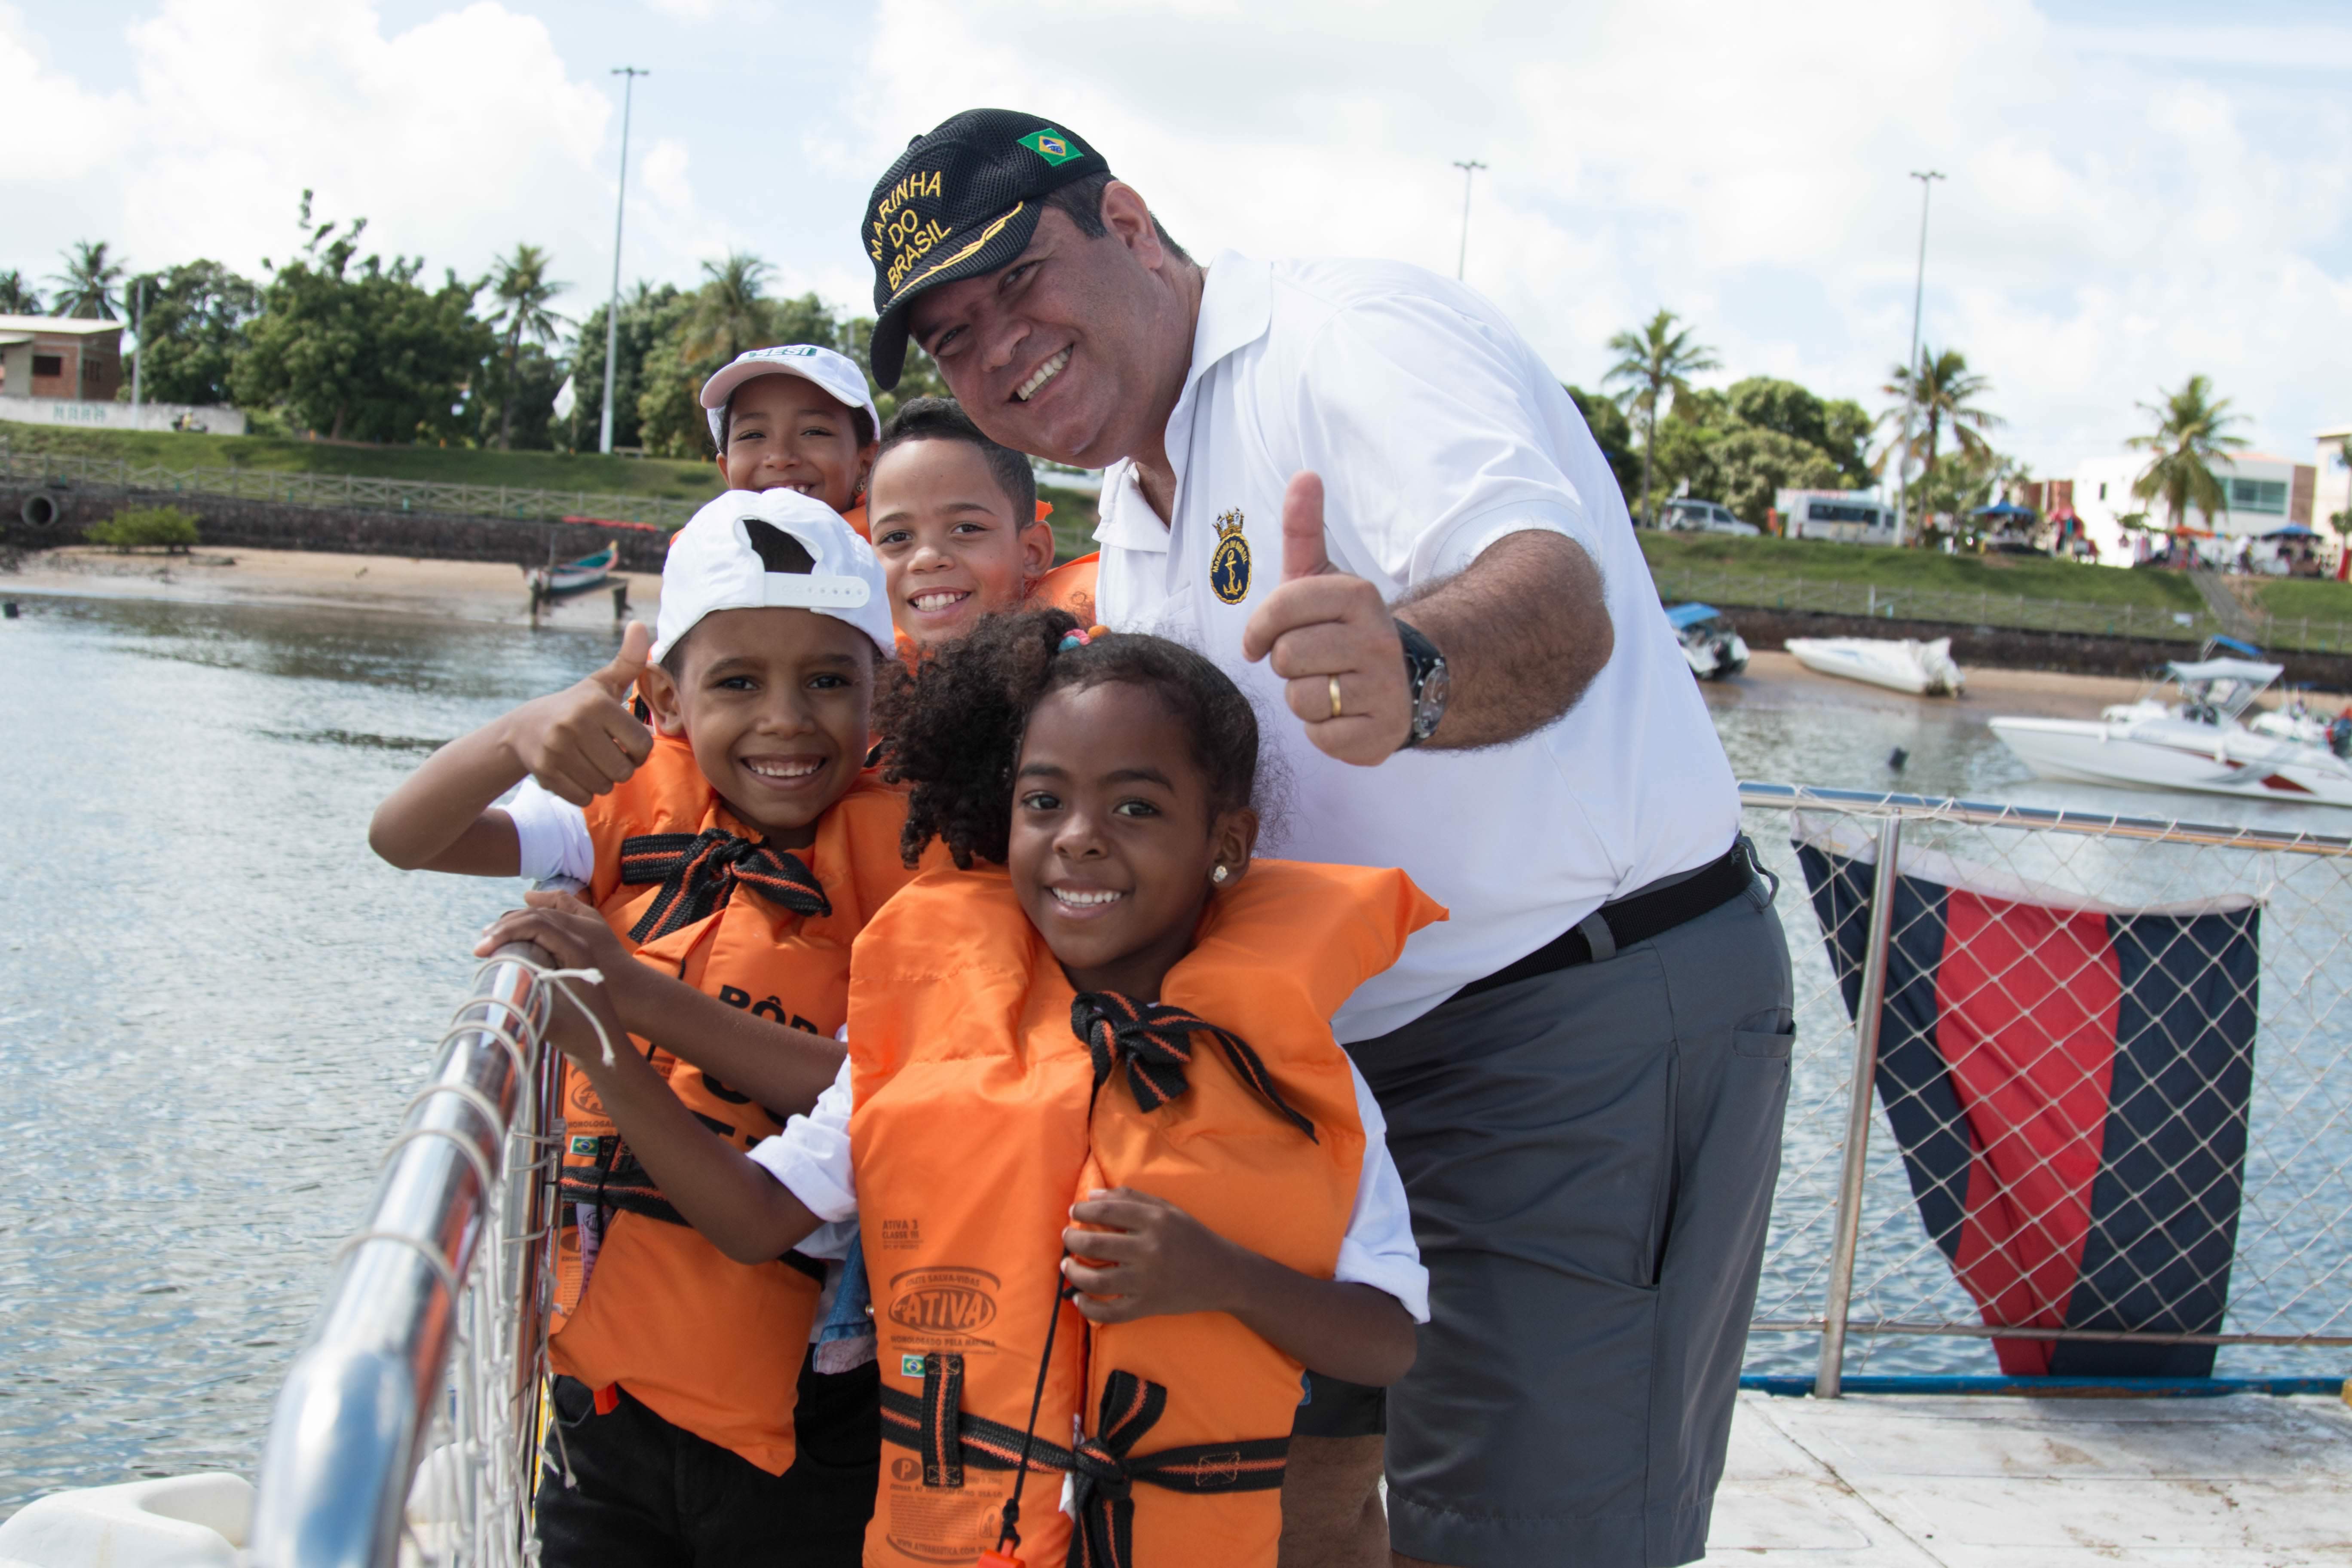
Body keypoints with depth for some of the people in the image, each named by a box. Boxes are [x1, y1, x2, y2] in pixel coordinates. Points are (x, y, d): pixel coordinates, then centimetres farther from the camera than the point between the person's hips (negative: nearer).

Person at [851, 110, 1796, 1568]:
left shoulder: (1358, 331, -16)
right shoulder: (1136, 532, 14)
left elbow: (1558, 598, -35)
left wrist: (1416, 672, -56)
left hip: (1596, 1020, -9)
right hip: (1369, 1048, 9)